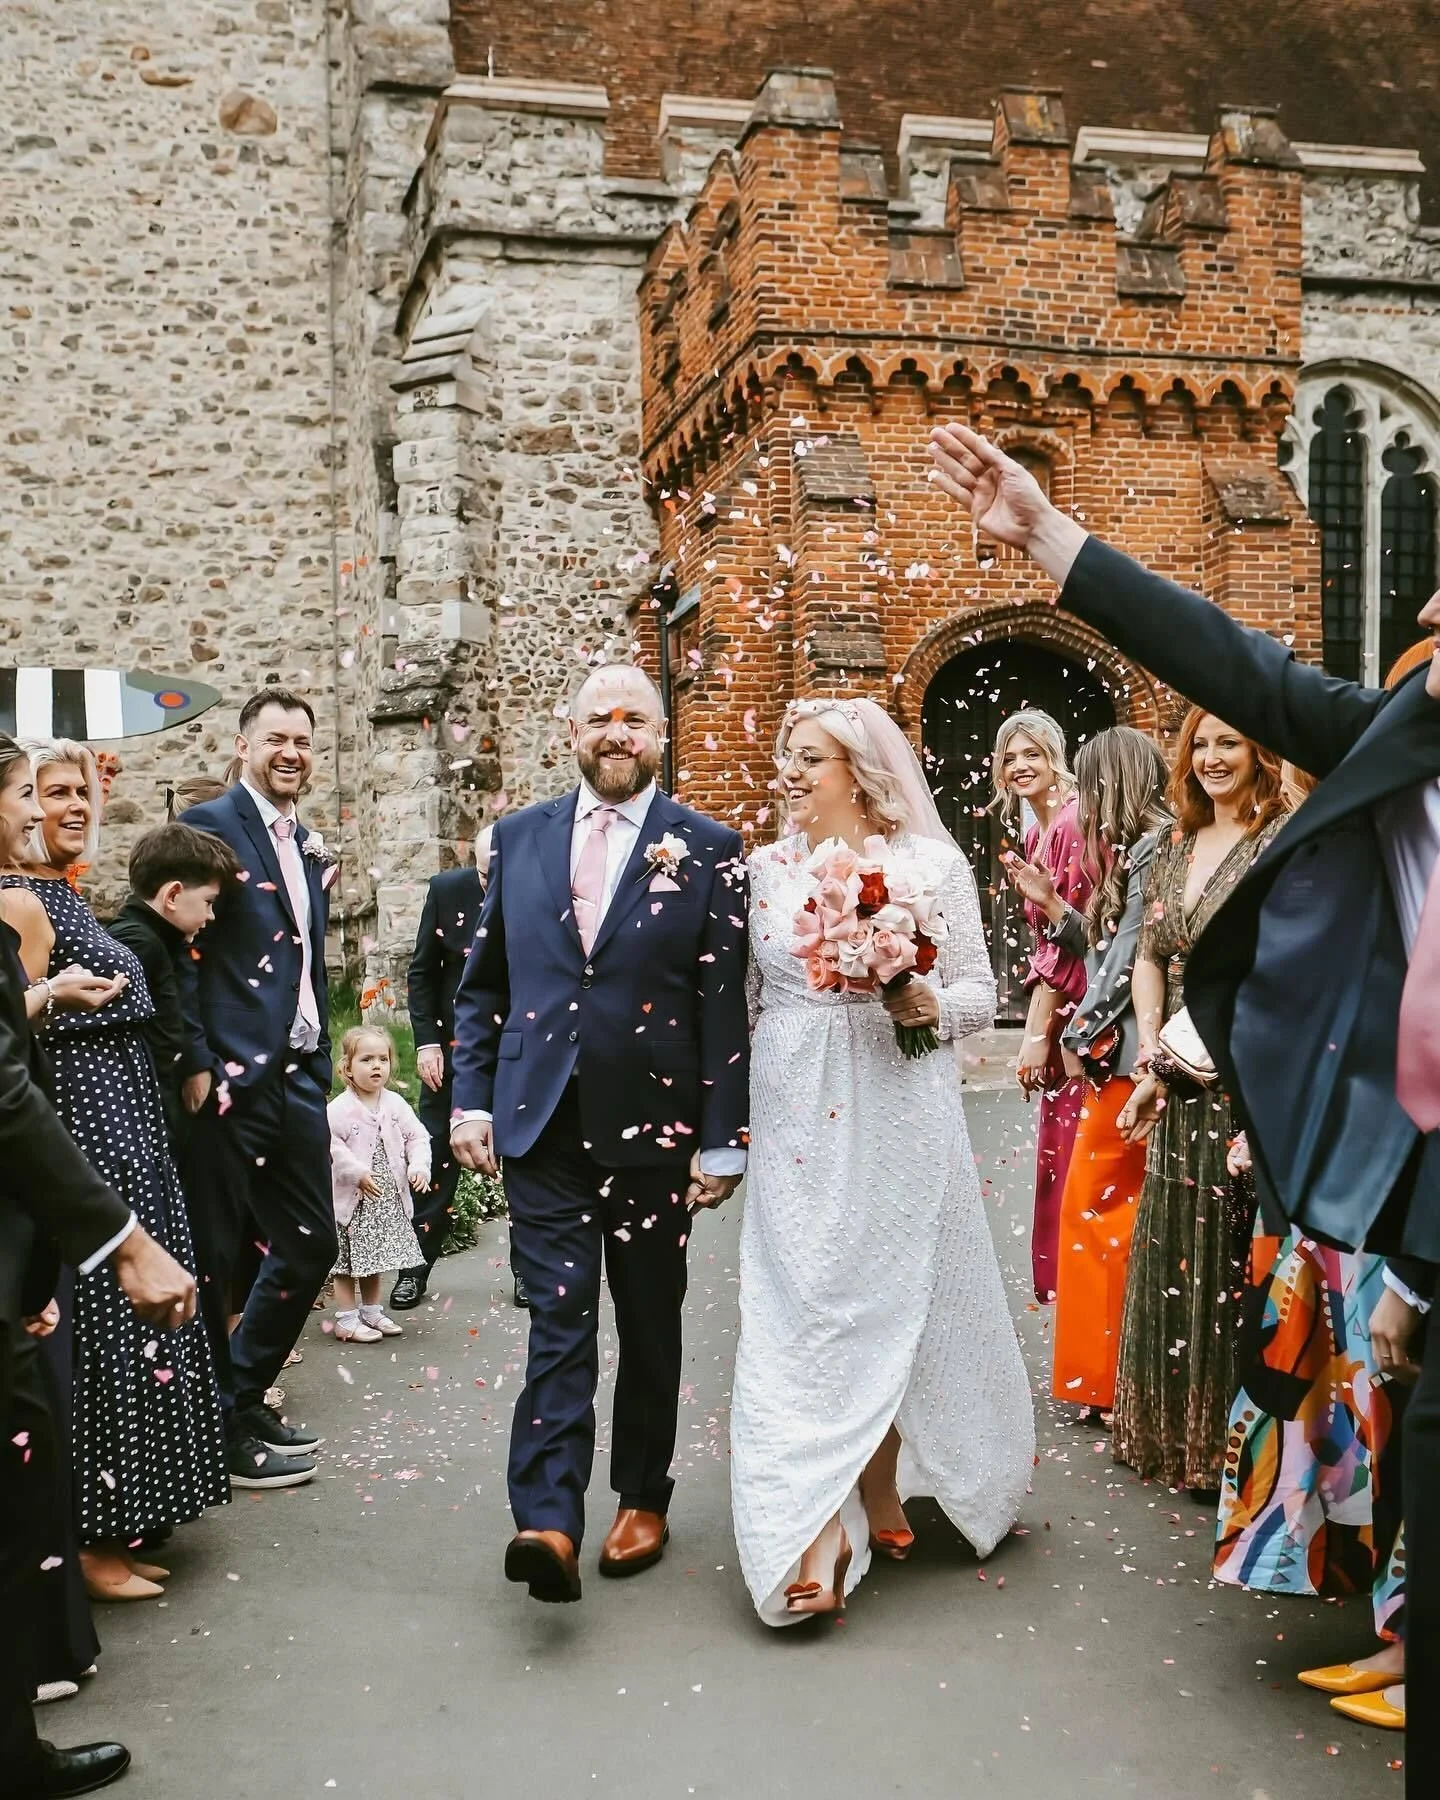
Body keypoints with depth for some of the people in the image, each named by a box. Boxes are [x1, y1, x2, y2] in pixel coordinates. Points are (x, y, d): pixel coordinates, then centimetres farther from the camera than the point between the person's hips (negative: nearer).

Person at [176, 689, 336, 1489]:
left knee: (312, 1245, 14)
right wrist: (196, 1063, -18)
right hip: (233, 1078, -8)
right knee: (215, 1258, 3)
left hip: (300, 1075, 8)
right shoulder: (208, 826, -7)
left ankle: (246, 1399, 31)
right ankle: (220, 1432, 17)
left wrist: (321, 1062, 16)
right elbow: (182, 950, -13)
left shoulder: (310, 846, 16)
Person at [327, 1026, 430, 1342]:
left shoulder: (395, 1104, 3)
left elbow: (416, 1137, 7)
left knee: (375, 1258, 17)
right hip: (353, 1197, -5)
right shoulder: (339, 1109, -14)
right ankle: (346, 1320, 10)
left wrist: (419, 1166, -8)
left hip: (388, 1199, 5)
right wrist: (358, 1173, -24)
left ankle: (371, 1312, 30)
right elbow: (329, 1145, -21)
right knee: (349, 1260, 2)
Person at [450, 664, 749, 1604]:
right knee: (560, 1321, -4)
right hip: (543, 1126, 1)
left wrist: (724, 1138, -7)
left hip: (653, 1127, -1)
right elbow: (483, 981, 12)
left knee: (650, 1322, 13)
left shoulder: (708, 848, -2)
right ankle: (550, 1521, -7)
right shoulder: (520, 838, 7)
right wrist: (472, 1098, 4)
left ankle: (643, 1499, 29)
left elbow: (727, 1001, -4)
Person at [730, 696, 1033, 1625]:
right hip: (798, 1117, 1)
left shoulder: (934, 863, 0)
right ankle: (818, 1537, -3)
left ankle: (881, 1487, 29)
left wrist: (930, 1005, -17)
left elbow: (979, 990, 3)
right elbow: (747, 997, 12)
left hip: (898, 1108, -1)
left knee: (891, 1296, 8)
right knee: (801, 1305, -4)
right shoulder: (766, 867, 7)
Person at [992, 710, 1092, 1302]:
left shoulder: (1072, 825, -14)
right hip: (1059, 1020, 9)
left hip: (1079, 1020, -9)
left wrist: (1039, 1033, -14)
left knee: (1072, 1167, -2)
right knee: (1058, 1162, 15)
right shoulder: (1036, 832, 13)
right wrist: (1034, 1030, 13)